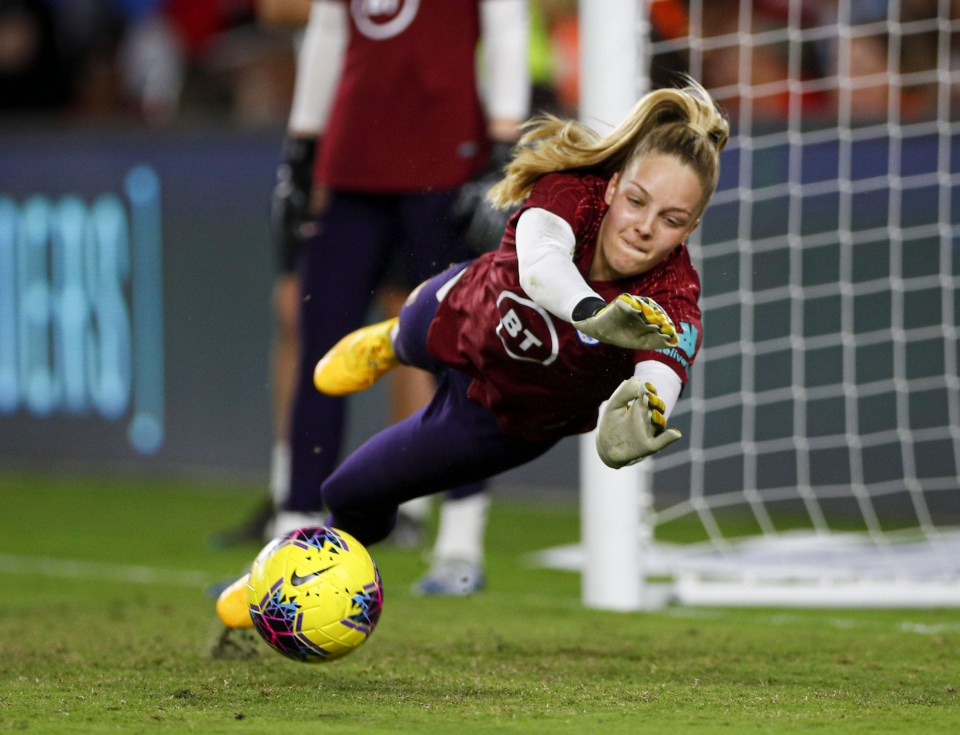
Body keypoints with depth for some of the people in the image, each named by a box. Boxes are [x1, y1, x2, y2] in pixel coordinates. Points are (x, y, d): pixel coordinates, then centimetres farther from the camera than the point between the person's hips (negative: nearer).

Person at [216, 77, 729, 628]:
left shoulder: (672, 299, -40)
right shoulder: (575, 191, -38)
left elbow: (662, 376, -61)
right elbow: (538, 260, -60)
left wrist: (639, 417, -84)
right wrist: (591, 311, -82)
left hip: (512, 421, -1)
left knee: (354, 491, 11)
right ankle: (391, 344, 73)